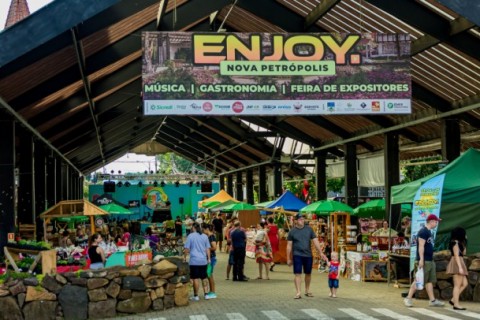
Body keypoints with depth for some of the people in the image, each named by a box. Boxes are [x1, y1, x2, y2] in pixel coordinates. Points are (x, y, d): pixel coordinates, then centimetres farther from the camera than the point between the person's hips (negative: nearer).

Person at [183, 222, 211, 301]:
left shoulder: (191, 236, -5)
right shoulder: (205, 236, 8)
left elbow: (186, 248, -6)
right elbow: (208, 248, 8)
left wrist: (184, 257, 4)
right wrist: (208, 258, 13)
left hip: (194, 260, -4)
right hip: (203, 260, 4)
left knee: (195, 278, 0)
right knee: (204, 278, 13)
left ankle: (196, 296, 3)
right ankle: (206, 294, 12)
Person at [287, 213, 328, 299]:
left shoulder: (309, 229, 4)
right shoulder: (292, 231, -1)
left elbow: (315, 241, 3)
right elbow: (289, 246, 1)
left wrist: (320, 252, -4)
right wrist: (288, 258, 0)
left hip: (308, 255, 3)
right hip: (297, 255, -3)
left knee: (308, 273, 12)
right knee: (298, 274, -7)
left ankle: (307, 290, 29)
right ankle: (298, 292, -6)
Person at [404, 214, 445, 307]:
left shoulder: (429, 232, 17)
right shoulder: (423, 231, -13)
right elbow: (421, 246, -19)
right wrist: (421, 259, -23)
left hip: (430, 260, 10)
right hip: (424, 260, -10)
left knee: (430, 281, 9)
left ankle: (432, 300, 12)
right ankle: (408, 298, 0)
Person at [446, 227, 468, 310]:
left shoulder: (458, 243, 17)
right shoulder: (455, 243, -11)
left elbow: (464, 253, 23)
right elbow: (456, 255, -18)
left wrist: (464, 244, 15)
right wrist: (460, 267, -22)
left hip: (460, 264, 10)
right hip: (457, 264, -10)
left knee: (465, 284, 10)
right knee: (457, 285, -8)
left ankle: (453, 300, 10)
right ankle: (456, 305, -7)